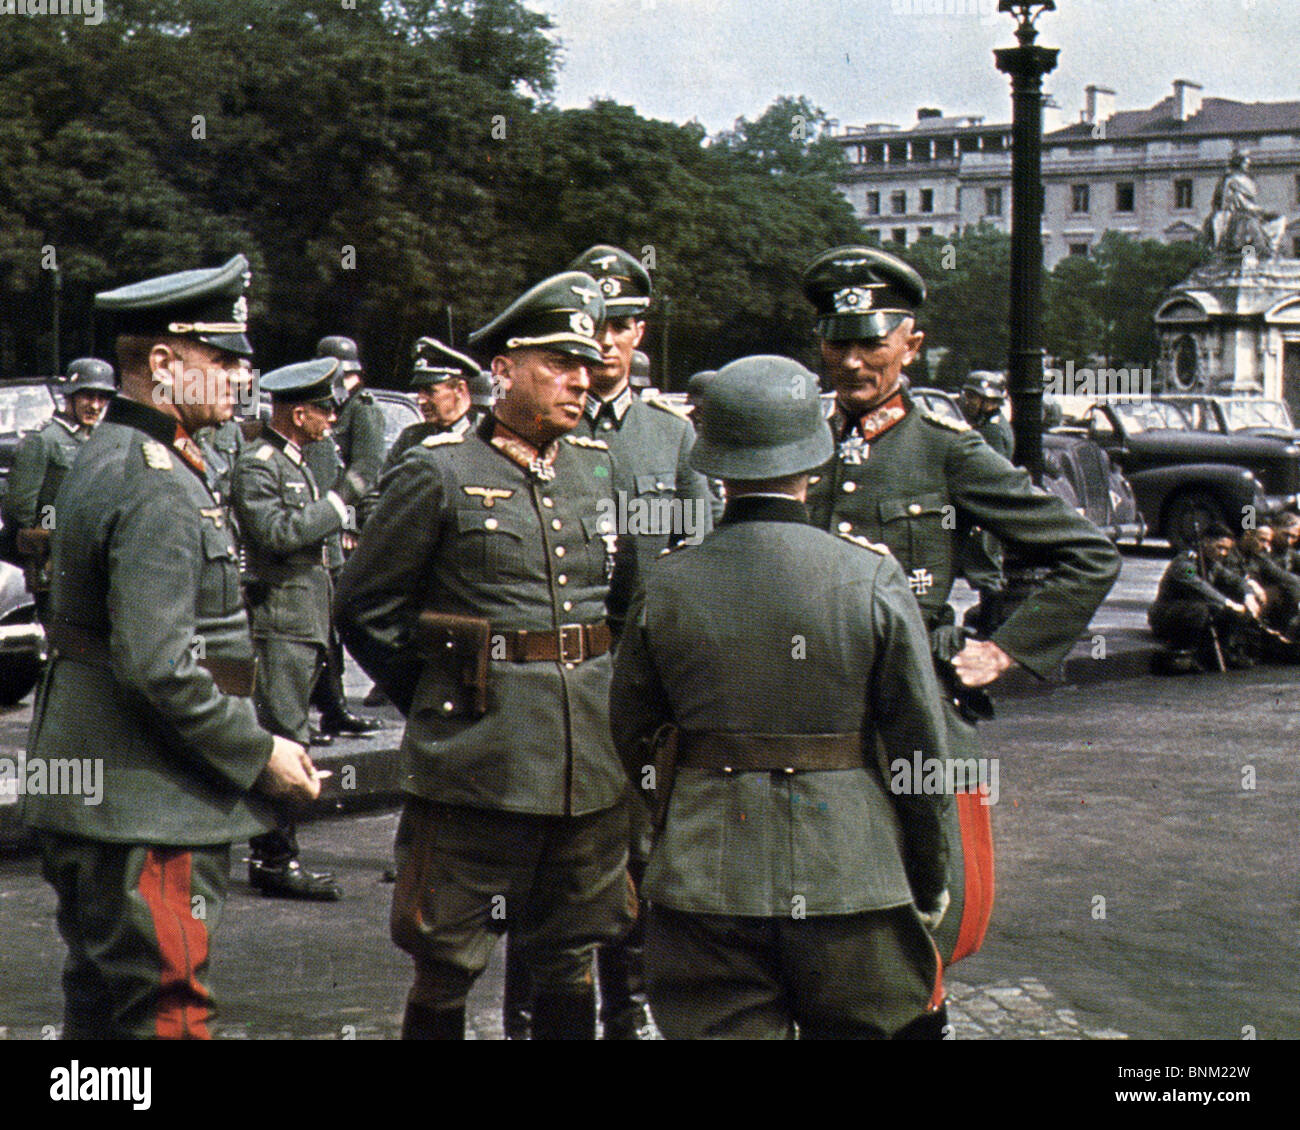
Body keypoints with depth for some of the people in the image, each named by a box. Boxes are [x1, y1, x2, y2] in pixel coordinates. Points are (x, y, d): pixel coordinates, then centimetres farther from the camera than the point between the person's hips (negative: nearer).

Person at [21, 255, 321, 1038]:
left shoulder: (109, 457, 14)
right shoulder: (158, 488, -20)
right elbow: (159, 670, -26)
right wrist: (259, 754, -15)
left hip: (95, 798, 11)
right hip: (144, 812, -11)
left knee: (103, 1007, 19)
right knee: (165, 1010, -5)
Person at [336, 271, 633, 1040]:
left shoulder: (601, 468, 10)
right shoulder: (439, 474, -6)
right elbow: (365, 608, 0)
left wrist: (597, 690, 15)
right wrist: (435, 701, 3)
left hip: (592, 766, 5)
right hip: (474, 766, -5)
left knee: (572, 962, 13)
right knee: (448, 965, 2)